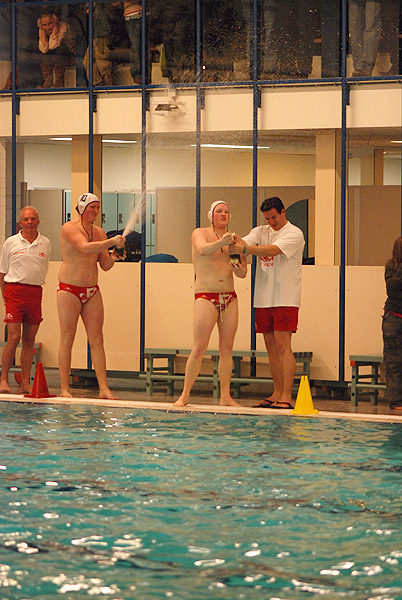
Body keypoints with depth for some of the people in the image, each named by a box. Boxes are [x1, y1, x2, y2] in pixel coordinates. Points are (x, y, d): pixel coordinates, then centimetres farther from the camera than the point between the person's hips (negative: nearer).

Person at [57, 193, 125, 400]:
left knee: (96, 339, 0)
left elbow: (104, 265, 12)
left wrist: (112, 257, -9)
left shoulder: (99, 232, 11)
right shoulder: (69, 228, -7)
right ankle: (64, 389, 0)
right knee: (67, 339, -3)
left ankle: (104, 388, -2)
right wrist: (111, 242, -28)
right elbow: (85, 247, -25)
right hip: (69, 289, -6)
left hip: (92, 291, 6)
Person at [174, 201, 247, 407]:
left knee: (227, 348, 3)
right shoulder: (200, 233, 0)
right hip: (206, 296, -5)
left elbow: (243, 272, 13)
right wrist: (221, 243, -39)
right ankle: (184, 395, -4)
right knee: (199, 348, -9)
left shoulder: (232, 239, 13)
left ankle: (225, 396, 6)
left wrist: (238, 269, -10)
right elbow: (203, 250, -22)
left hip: (229, 297, 5)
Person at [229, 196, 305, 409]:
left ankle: (286, 397, -12)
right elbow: (244, 243, -4)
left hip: (285, 299, -6)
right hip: (264, 299, 6)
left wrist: (244, 249, -32)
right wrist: (235, 242, -29)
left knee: (282, 345, -11)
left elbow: (273, 250, -22)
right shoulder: (260, 232, 14)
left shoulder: (294, 234, -5)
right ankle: (276, 393, 14)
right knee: (271, 346, 8)